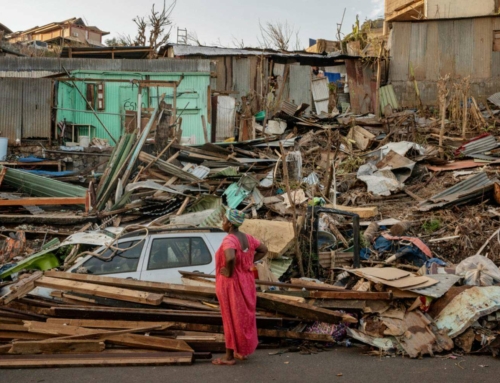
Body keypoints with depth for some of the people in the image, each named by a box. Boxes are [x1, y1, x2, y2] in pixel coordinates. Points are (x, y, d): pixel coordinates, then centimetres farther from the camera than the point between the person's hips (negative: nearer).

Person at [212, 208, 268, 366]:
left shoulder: (229, 240, -23)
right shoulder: (247, 238, 2)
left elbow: (230, 258, -42)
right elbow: (264, 250, 14)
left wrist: (229, 272, -24)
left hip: (231, 284, -8)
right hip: (246, 282, 8)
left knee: (231, 319, 2)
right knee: (244, 317, 17)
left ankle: (229, 357, 11)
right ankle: (242, 351, 28)